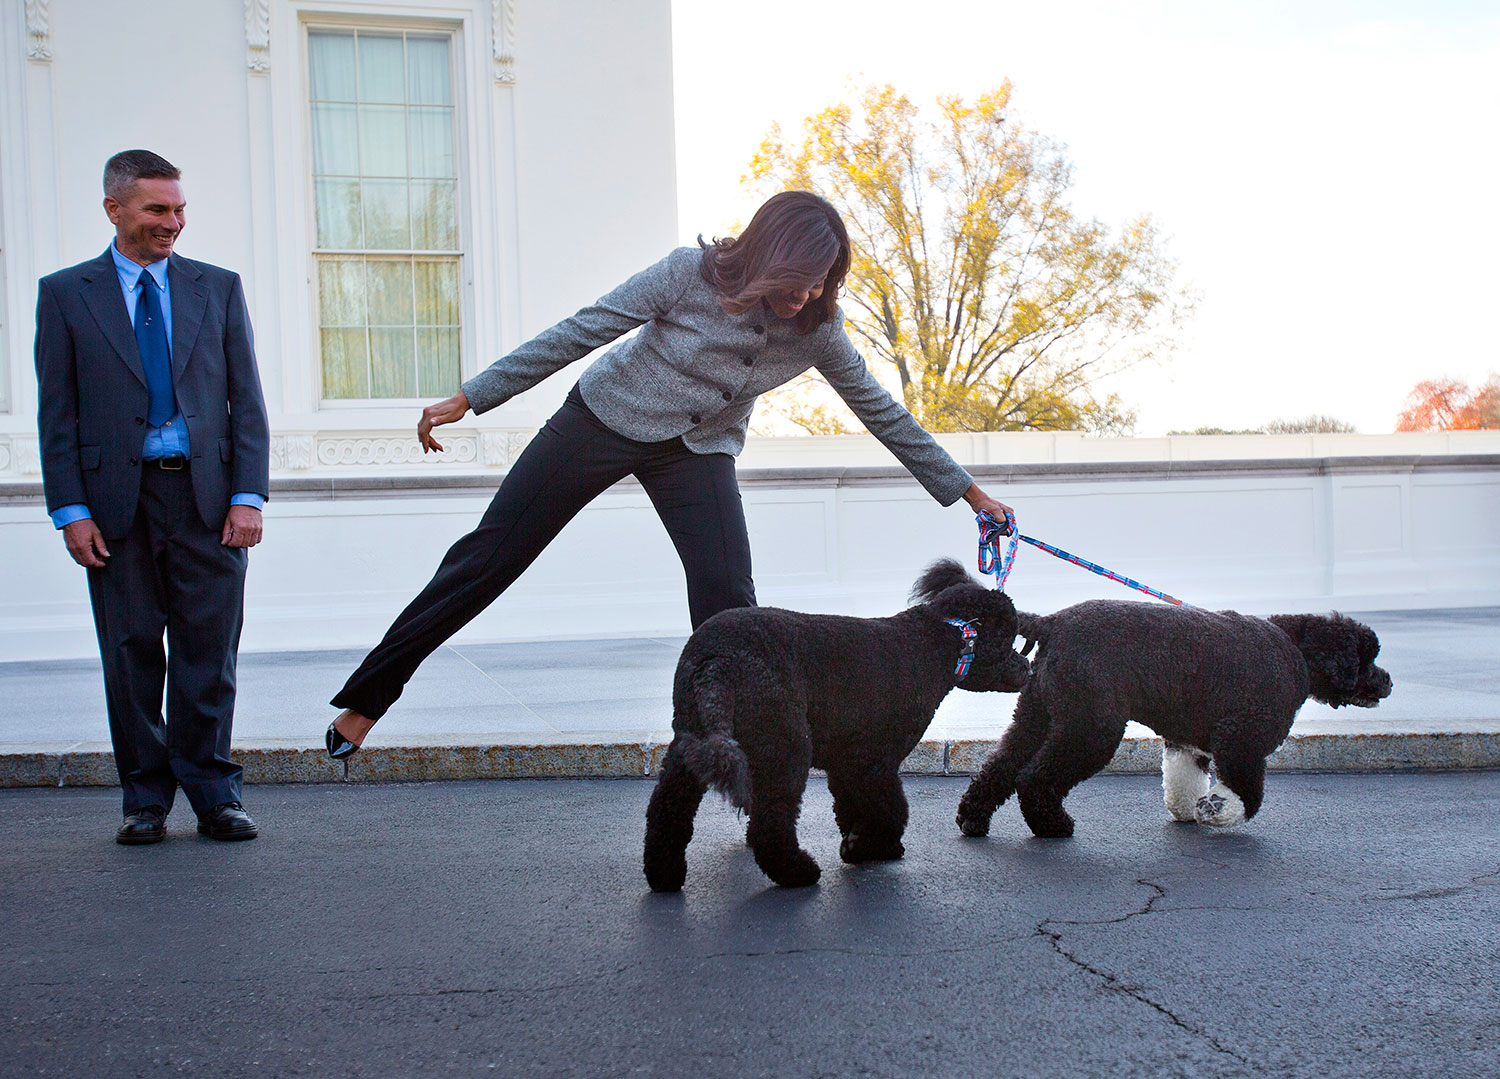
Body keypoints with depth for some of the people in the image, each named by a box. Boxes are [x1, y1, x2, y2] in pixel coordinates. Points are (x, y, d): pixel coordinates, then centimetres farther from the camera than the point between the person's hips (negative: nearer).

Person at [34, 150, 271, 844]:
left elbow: (246, 399, 8)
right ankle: (146, 799, 16)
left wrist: (248, 496, -2)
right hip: (117, 502, 0)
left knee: (208, 654, 1)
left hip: (207, 497, 1)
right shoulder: (65, 293, 7)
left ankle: (212, 794, 11)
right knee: (131, 655, 5)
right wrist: (71, 512, -5)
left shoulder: (218, 288, 11)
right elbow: (58, 414, 4)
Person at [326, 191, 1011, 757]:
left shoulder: (817, 327, -14)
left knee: (727, 600, -16)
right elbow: (582, 332, -17)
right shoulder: (693, 273, -24)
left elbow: (881, 411, -2)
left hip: (698, 453, 2)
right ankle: (369, 695, 12)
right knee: (491, 554, 0)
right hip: (605, 418, -2)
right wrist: (471, 398, -15)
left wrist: (966, 490, 1)